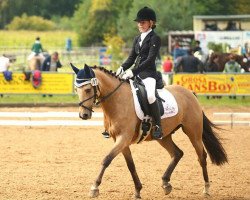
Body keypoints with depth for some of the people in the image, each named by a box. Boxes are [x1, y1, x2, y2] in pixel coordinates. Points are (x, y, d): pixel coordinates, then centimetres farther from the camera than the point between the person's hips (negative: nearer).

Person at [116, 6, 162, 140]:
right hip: (135, 73, 8)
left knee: (150, 95, -35)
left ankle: (158, 126, -26)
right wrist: (122, 68, -4)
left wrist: (133, 72, -23)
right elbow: (131, 58, 17)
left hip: (148, 74, -8)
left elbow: (150, 59, -15)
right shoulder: (137, 39, 17)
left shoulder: (155, 39, -6)